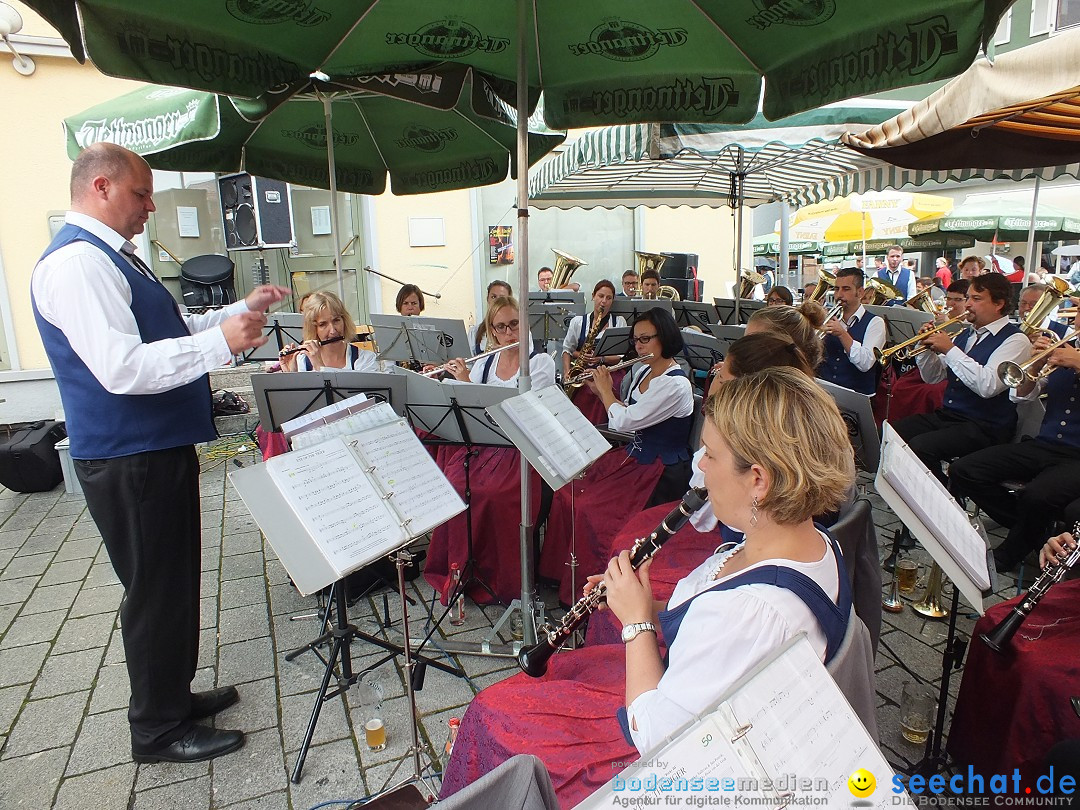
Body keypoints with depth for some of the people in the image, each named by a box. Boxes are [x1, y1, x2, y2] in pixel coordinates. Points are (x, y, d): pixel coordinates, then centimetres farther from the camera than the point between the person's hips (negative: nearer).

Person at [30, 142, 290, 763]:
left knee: (176, 582, 21)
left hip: (160, 449, 10)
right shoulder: (76, 261, -18)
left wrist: (243, 311, 12)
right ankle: (158, 729, 24)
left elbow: (171, 333, 21)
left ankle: (174, 694, 39)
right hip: (130, 461, -10)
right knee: (156, 591, 4)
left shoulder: (111, 256, 15)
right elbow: (122, 367, -29)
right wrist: (222, 342, -28)